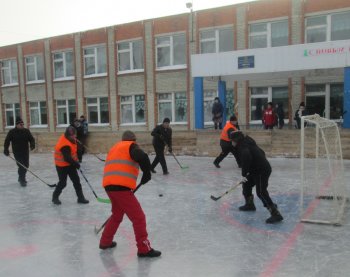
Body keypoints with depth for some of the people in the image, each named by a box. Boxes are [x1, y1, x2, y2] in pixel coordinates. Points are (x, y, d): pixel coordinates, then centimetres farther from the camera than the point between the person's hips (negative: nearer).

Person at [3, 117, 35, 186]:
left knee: (26, 165, 11)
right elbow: (7, 141, -5)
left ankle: (21, 178, 34)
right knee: (21, 166, -10)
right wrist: (6, 150, -15)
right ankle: (22, 180, 1)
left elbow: (31, 139, 2)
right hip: (17, 152, -4)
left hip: (25, 152, 4)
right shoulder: (12, 132, -5)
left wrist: (32, 145, -18)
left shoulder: (26, 131, 4)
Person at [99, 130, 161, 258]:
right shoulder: (131, 146, 4)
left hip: (109, 185, 8)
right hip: (120, 186, -8)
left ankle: (105, 242, 38)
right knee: (138, 217, -2)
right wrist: (147, 173, -4)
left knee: (117, 214, 28)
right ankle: (144, 249, 0)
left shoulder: (115, 147, 27)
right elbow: (143, 158, -19)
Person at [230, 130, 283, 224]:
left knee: (261, 192, -13)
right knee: (246, 184, 22)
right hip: (257, 170, 11)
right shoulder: (246, 143, 16)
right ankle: (249, 204, 39)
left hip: (262, 171, -11)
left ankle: (276, 214, -14)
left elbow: (246, 158, -32)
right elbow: (261, 152, 24)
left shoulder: (242, 146, -14)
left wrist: (244, 174, -26)